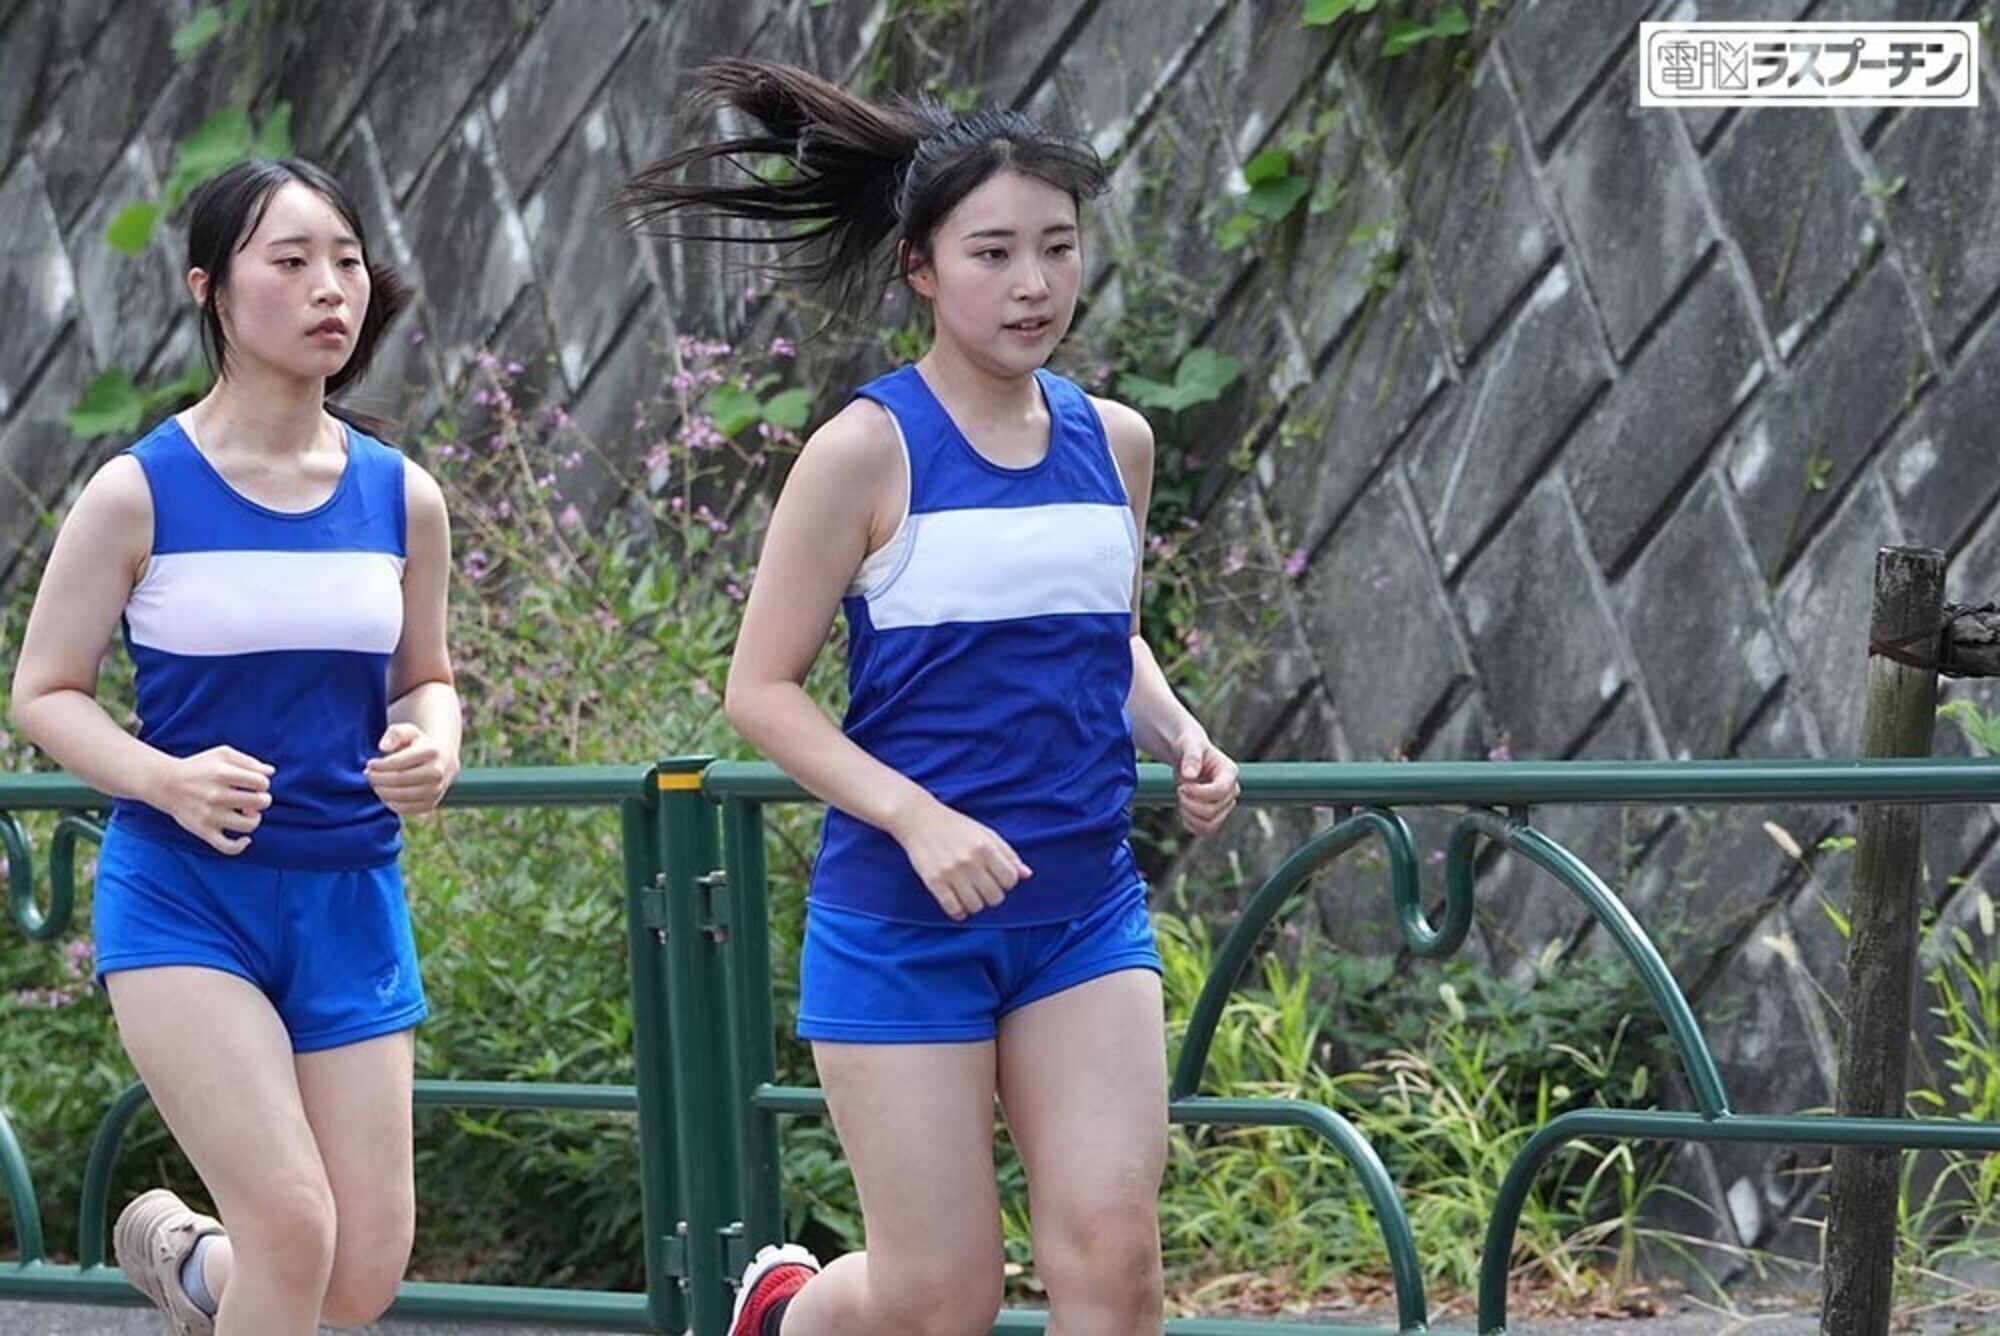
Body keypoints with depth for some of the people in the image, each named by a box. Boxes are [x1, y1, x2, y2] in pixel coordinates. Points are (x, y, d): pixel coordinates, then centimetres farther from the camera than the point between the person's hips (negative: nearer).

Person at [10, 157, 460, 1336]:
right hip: (184, 896, -4)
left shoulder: (403, 498, 3)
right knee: (294, 1227, -19)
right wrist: (169, 781, -21)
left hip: (352, 900, 4)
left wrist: (432, 749, -8)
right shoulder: (140, 493, -8)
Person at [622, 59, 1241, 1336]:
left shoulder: (1113, 441, 6)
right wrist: (920, 816, -21)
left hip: (1085, 909, 4)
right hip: (902, 922, -4)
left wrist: (1178, 733, 1)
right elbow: (761, 687, -8)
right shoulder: (869, 449, -9)